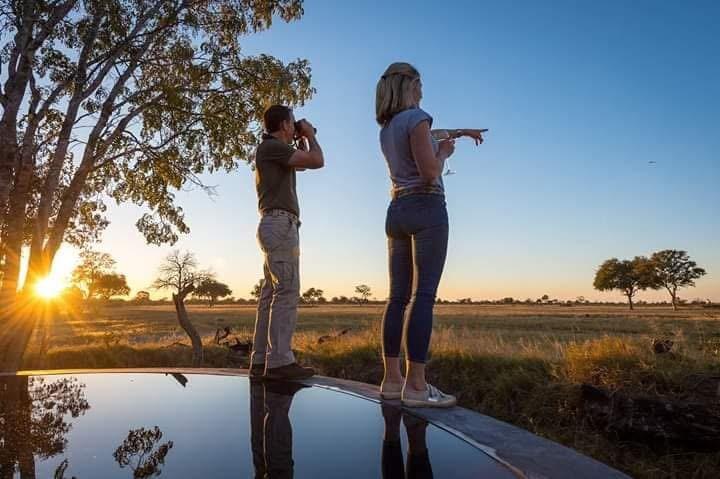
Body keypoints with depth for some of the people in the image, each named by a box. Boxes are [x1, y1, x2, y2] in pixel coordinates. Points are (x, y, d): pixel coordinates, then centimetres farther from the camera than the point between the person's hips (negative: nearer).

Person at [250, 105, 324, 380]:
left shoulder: (275, 151, 25)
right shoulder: (272, 146, -6)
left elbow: (303, 164, 39)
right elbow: (317, 162, -11)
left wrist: (301, 140, 29)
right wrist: (310, 135, 6)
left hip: (276, 227, 10)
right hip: (280, 225, -10)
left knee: (271, 293, 5)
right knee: (287, 292, -15)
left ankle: (261, 360, 5)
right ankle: (280, 361, -16)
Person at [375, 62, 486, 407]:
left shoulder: (387, 127, 18)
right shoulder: (415, 117, -6)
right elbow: (429, 171, -15)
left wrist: (458, 132, 46)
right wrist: (445, 151, 5)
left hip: (397, 212, 8)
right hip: (426, 210, -8)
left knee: (398, 297, 5)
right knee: (423, 295, -10)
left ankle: (391, 379, 7)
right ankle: (416, 385, -11)